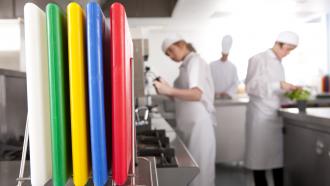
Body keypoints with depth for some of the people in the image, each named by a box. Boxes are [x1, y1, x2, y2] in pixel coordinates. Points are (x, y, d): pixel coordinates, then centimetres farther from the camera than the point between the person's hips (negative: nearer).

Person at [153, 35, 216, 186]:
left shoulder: (195, 61, -9)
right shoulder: (186, 65, 16)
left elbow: (197, 94, -24)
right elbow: (183, 96, 13)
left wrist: (169, 90, -37)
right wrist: (165, 90, -2)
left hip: (198, 124, -8)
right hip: (187, 124, 8)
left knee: (198, 171, 1)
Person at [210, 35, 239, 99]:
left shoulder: (233, 67, 5)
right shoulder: (212, 65, 2)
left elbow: (235, 83, 3)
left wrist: (227, 93, -9)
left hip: (227, 96, 1)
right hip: (215, 97, -1)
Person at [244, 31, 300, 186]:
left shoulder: (278, 63, 15)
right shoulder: (258, 59, -8)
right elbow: (251, 86, -17)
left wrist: (288, 89, 4)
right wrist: (279, 85, -21)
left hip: (276, 114, 7)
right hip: (261, 115, -7)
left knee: (279, 154, 9)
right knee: (260, 154, 2)